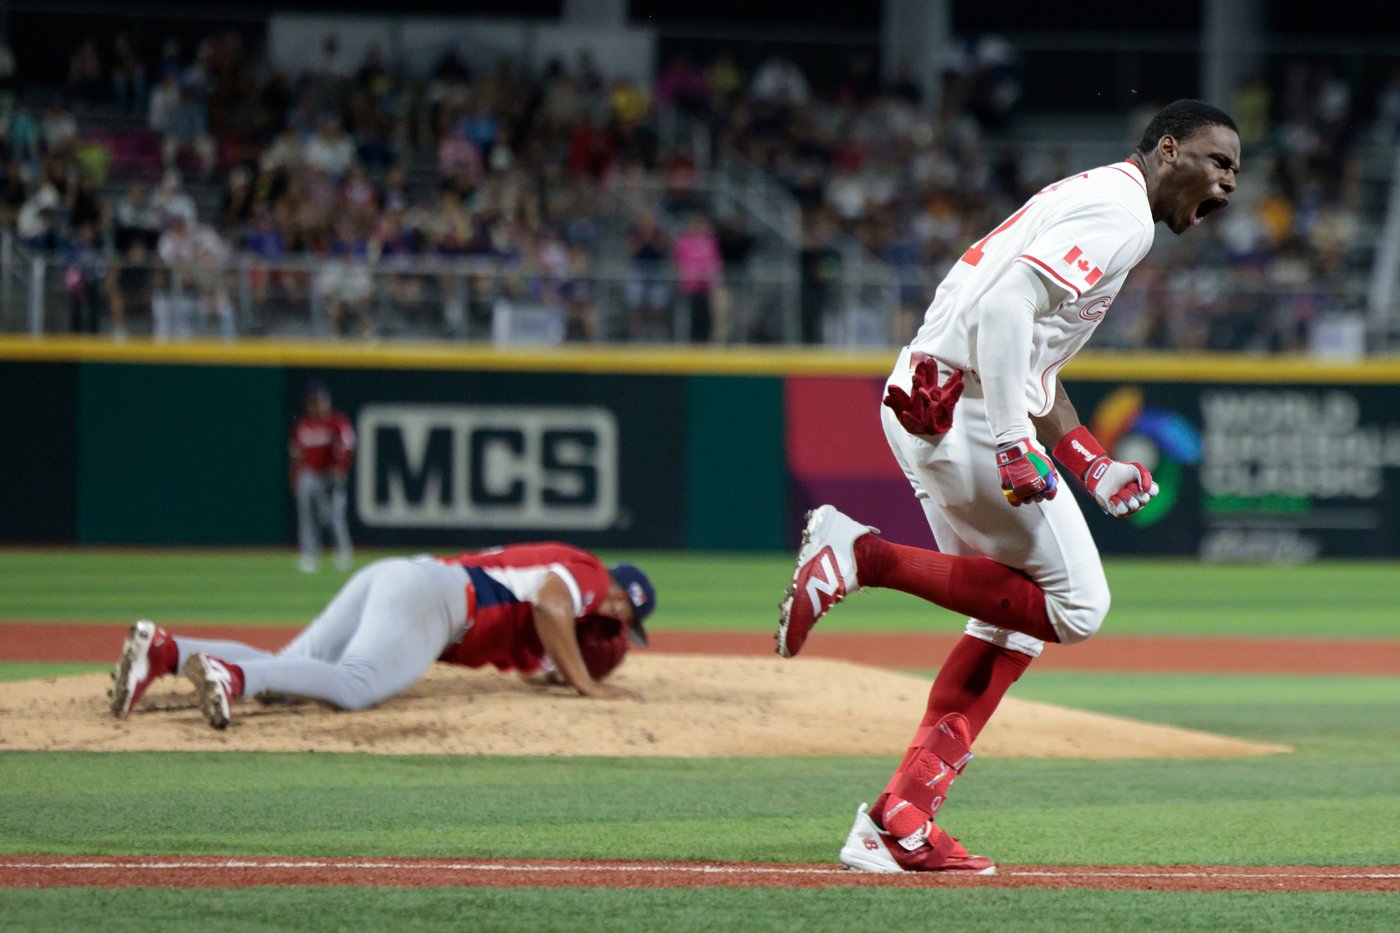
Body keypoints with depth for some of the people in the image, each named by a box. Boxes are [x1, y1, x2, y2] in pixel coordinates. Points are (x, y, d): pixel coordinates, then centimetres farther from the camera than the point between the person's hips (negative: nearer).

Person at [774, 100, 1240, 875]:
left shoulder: (1084, 201, 24)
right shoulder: (1120, 213, -9)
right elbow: (1005, 305, -23)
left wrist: (1089, 463, 21)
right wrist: (1012, 442, -26)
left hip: (919, 402, 11)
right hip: (967, 413, -11)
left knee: (1011, 622, 15)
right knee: (1073, 607, -4)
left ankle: (897, 823, 10)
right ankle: (864, 555, -9)